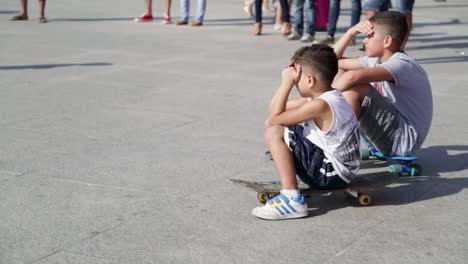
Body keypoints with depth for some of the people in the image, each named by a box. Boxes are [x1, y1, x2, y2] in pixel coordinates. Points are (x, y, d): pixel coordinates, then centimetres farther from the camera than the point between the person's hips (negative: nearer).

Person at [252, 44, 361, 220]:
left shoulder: (320, 105, -22)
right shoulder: (327, 97, 7)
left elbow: (273, 118, -20)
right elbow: (274, 109, 10)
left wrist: (287, 82, -15)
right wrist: (287, 81, 0)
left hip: (332, 174, -10)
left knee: (274, 131, -18)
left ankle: (292, 199, -22)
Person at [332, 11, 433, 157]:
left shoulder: (401, 64, -21)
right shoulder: (377, 60, 7)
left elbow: (353, 77, -38)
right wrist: (351, 32, -3)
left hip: (405, 138, -9)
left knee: (353, 86, -26)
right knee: (339, 74, 4)